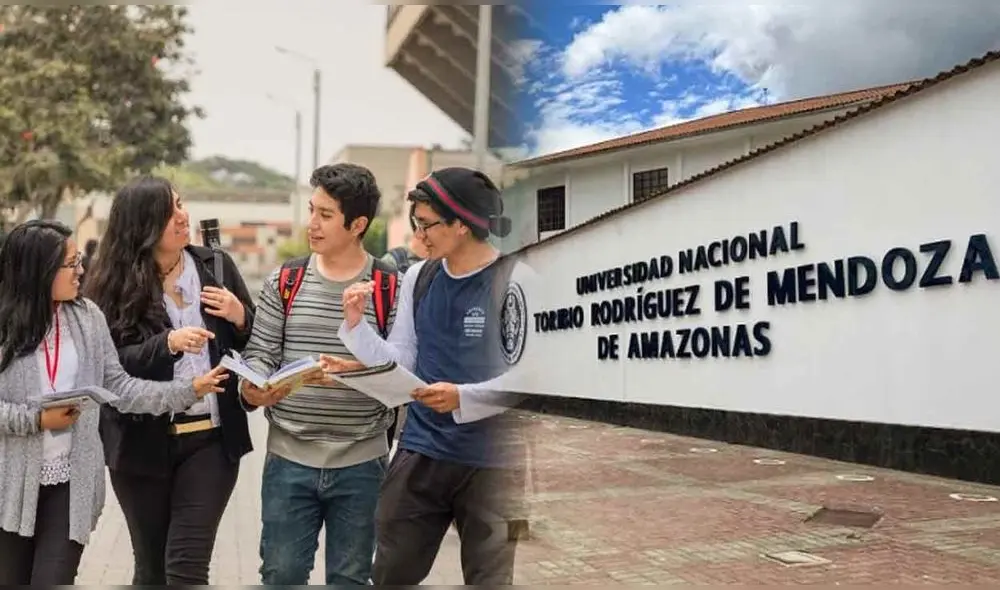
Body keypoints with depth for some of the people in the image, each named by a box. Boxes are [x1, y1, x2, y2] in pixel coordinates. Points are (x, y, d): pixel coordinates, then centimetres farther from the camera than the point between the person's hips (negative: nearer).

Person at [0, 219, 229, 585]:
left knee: (54, 581, 1)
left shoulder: (87, 317, 3)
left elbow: (118, 387, 3)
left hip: (72, 483, 1)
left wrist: (188, 390, -5)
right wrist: (37, 420, -17)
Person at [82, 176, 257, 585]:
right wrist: (168, 343, -25)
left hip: (211, 438, 0)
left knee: (186, 566, -5)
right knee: (151, 567, 13)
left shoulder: (217, 266, 2)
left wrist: (240, 317, -11)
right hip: (142, 444, 0)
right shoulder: (113, 282, -4)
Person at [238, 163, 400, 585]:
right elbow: (259, 354, 3)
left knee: (350, 579, 14)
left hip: (361, 463, -1)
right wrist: (251, 388, -18)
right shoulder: (284, 283, 2)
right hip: (289, 459, 2)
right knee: (281, 575, 10)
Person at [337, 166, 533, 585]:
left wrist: (464, 397, -24)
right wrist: (356, 325, -8)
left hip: (491, 460, -5)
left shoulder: (515, 280, -12)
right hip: (420, 452, 5)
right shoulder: (418, 277, 5)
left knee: (489, 578, 11)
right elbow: (400, 365, 5)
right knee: (390, 575, 15)